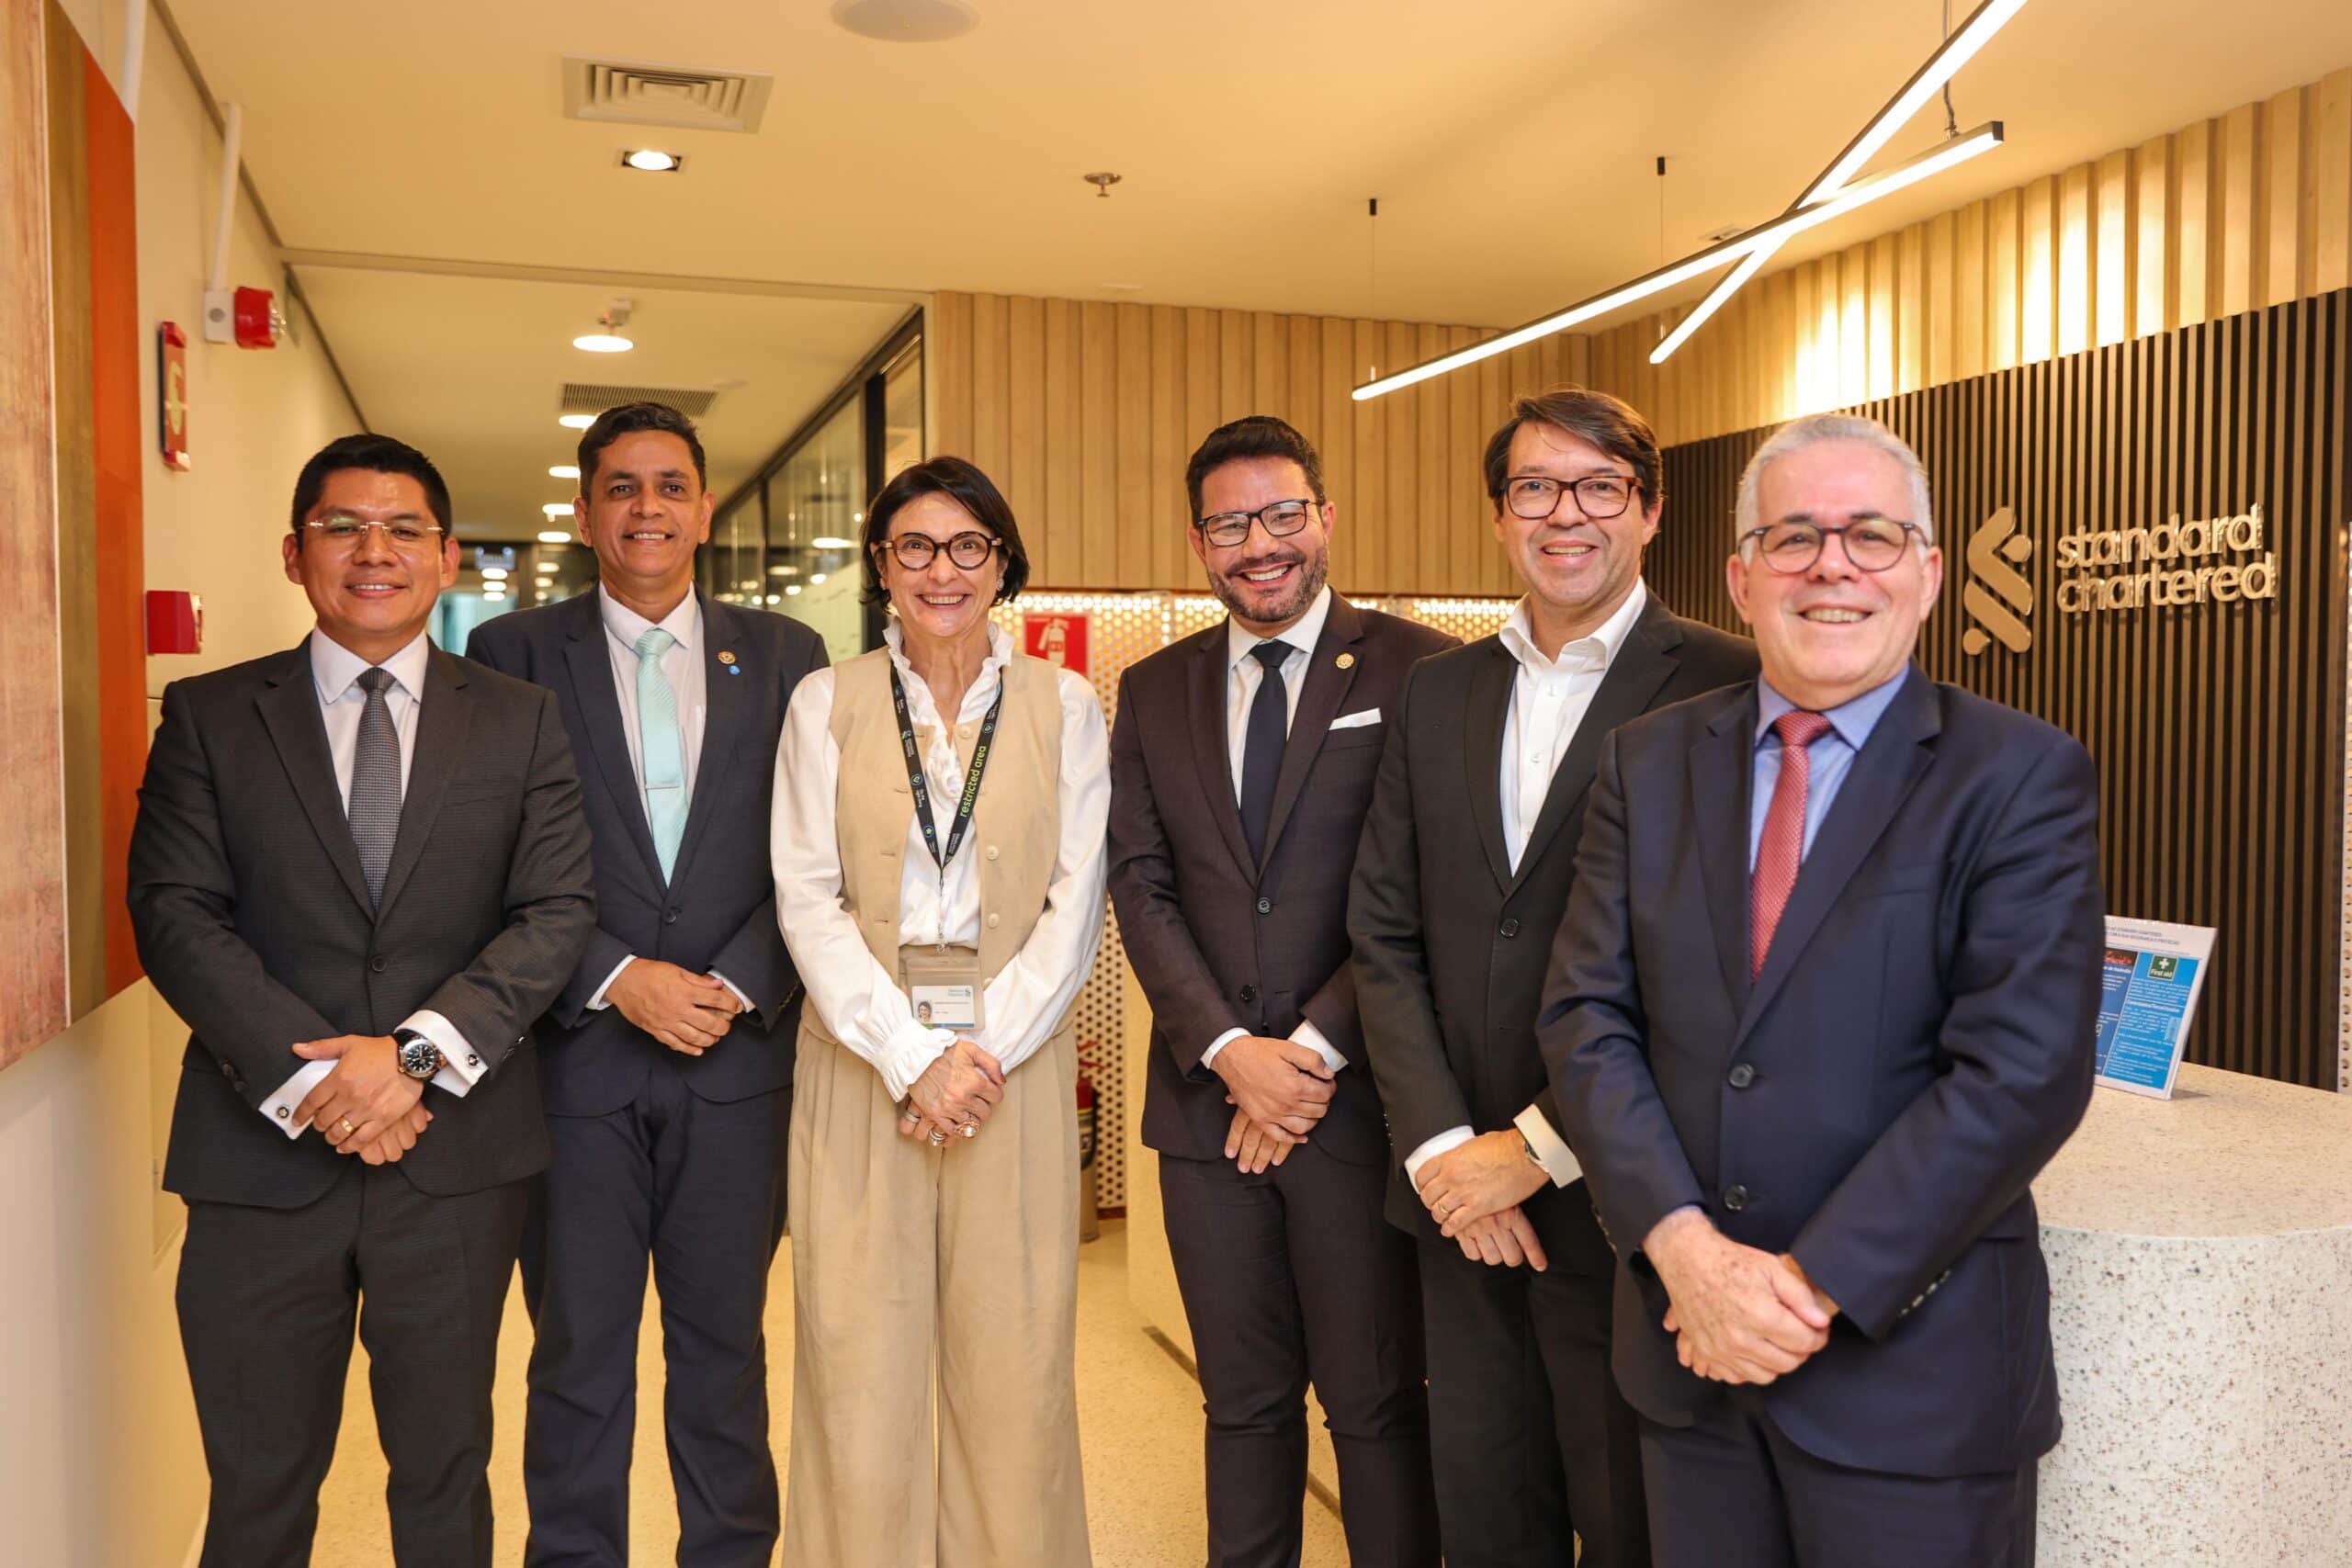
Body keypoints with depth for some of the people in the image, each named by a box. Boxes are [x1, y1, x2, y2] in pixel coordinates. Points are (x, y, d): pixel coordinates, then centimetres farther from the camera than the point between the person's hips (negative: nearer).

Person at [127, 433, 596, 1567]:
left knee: (444, 1472, 14)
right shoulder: (207, 716, 5)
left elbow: (557, 911, -3)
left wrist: (420, 1051, -16)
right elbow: (174, 913, -4)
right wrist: (309, 1079, -15)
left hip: (456, 1153, 0)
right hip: (264, 1151, 0)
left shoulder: (521, 723, 5)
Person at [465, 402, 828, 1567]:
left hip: (738, 1050, 1)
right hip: (576, 1052, -1)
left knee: (725, 1342, 12)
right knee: (577, 1354, 10)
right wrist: (618, 980, -12)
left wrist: (735, 987, -10)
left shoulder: (784, 657, 6)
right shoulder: (513, 653, 3)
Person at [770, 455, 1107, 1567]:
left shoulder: (1066, 706, 4)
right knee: (858, 1360, 4)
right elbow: (808, 900, -2)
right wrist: (908, 1057, -12)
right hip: (862, 1056, 0)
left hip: (1015, 1057, 0)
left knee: (1013, 1357, 5)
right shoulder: (826, 704, 4)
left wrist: (981, 1051, -11)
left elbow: (1075, 907, 0)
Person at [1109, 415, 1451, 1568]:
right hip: (1206, 1099, 4)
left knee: (1376, 1405, 7)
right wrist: (1229, 1050, -9)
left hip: (1357, 1097, -3)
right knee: (1243, 1402, 16)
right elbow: (1141, 886, 4)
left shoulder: (1416, 671, -3)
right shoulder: (1152, 692, 10)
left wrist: (1316, 1048, -13)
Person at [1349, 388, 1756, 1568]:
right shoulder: (1436, 694, 9)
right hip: (1460, 1196, 5)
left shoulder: (1725, 689, -9)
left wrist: (1543, 1150, -14)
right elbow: (1384, 935, 6)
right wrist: (1438, 1145, -6)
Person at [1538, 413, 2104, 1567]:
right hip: (1687, 1343, 3)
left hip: (1908, 1356, -3)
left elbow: (2023, 1070, -15)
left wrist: (1815, 1284, -17)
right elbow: (1586, 1016, -2)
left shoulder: (2022, 777, -7)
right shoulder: (1649, 761, 4)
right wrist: (1686, 1247, -14)